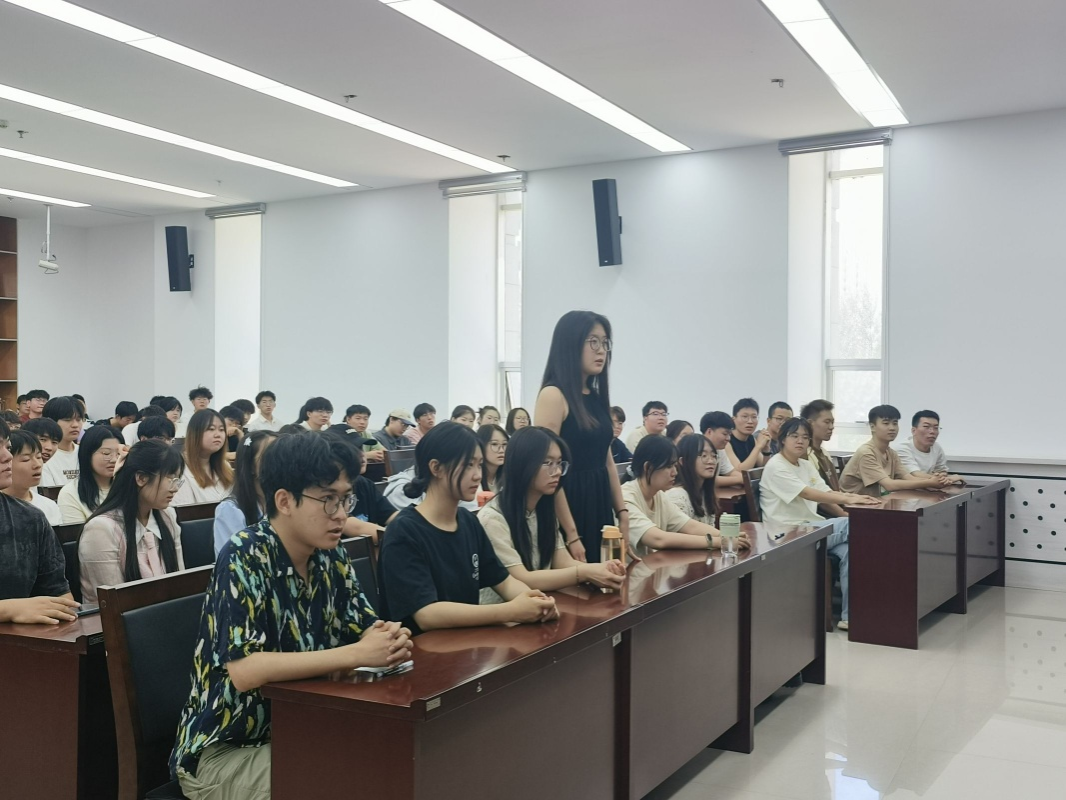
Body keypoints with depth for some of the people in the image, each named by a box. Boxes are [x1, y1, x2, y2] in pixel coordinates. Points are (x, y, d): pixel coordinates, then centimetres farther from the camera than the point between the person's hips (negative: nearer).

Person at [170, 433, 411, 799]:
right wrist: (358, 654, -31)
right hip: (226, 749, -6)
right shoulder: (243, 559, -21)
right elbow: (245, 671, -30)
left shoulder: (331, 557, -1)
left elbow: (365, 628, 5)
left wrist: (389, 638, -19)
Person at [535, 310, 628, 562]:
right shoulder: (553, 395, -13)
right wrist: (571, 534, -19)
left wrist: (622, 513, 11)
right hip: (569, 503, -8)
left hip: (600, 503, 8)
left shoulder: (597, 397, 12)